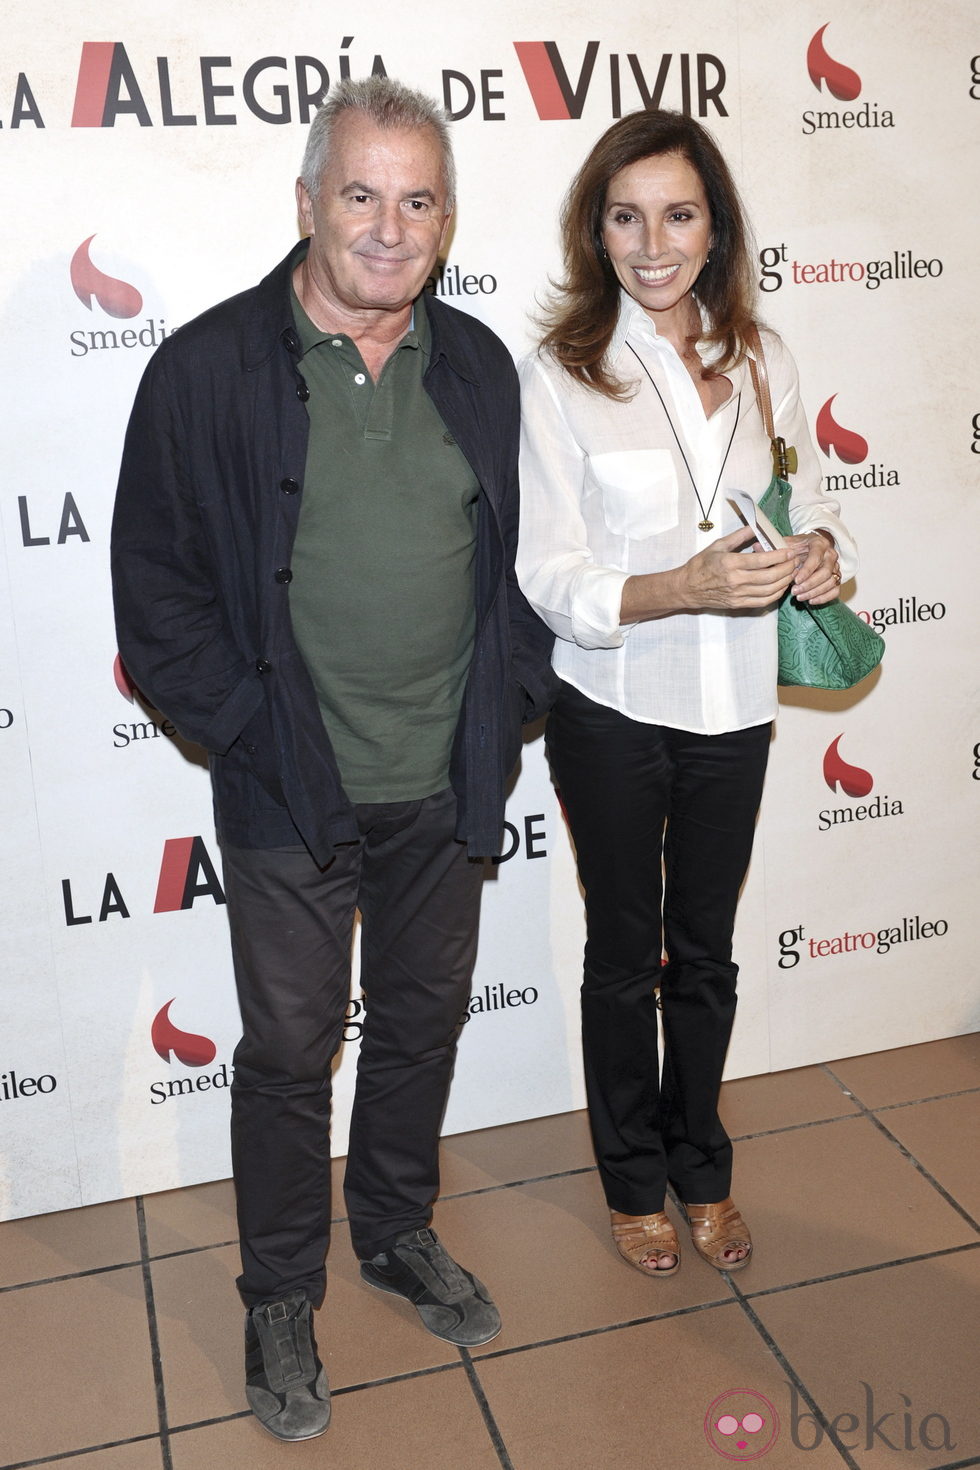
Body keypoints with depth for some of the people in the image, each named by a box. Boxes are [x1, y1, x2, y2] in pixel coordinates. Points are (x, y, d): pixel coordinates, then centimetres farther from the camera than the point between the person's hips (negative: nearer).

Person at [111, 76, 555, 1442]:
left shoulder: (480, 366, 3)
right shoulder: (207, 368, -10)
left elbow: (524, 553, 12)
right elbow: (157, 592, -8)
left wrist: (515, 695, 1)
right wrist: (255, 731, -13)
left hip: (445, 783, 4)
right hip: (290, 794, -4)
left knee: (423, 1020, 19)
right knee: (290, 1048, 10)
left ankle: (398, 1231, 45)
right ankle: (280, 1299, 33)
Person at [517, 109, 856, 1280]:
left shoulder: (762, 364, 1)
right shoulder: (558, 377, -11)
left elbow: (807, 502, 12)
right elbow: (549, 578, -14)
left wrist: (821, 552, -11)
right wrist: (685, 588, -29)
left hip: (733, 706, 4)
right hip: (613, 709, -3)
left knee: (705, 951, 17)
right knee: (625, 953, 14)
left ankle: (700, 1168, 40)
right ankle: (633, 1182, 36)